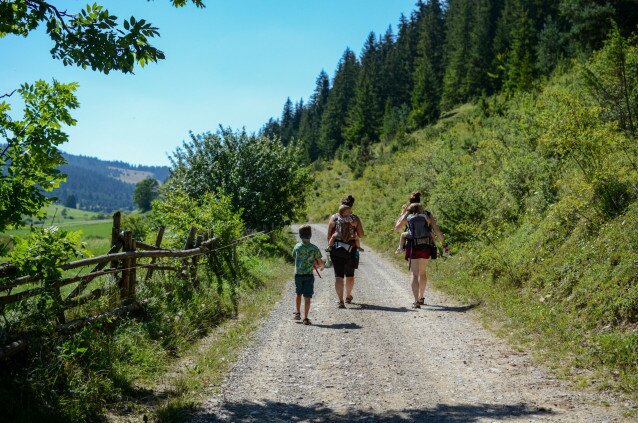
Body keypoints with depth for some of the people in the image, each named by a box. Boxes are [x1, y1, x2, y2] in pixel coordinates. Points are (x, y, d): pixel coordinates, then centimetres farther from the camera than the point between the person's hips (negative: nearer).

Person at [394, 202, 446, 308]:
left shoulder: (407, 217, 7)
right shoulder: (428, 215, 8)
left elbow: (396, 228, 22)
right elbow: (437, 230, 0)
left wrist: (403, 213, 24)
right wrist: (444, 243, 4)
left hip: (413, 248, -2)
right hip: (426, 247, 2)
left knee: (415, 274, -1)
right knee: (422, 272, 21)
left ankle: (416, 301, -15)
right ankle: (421, 298, 34)